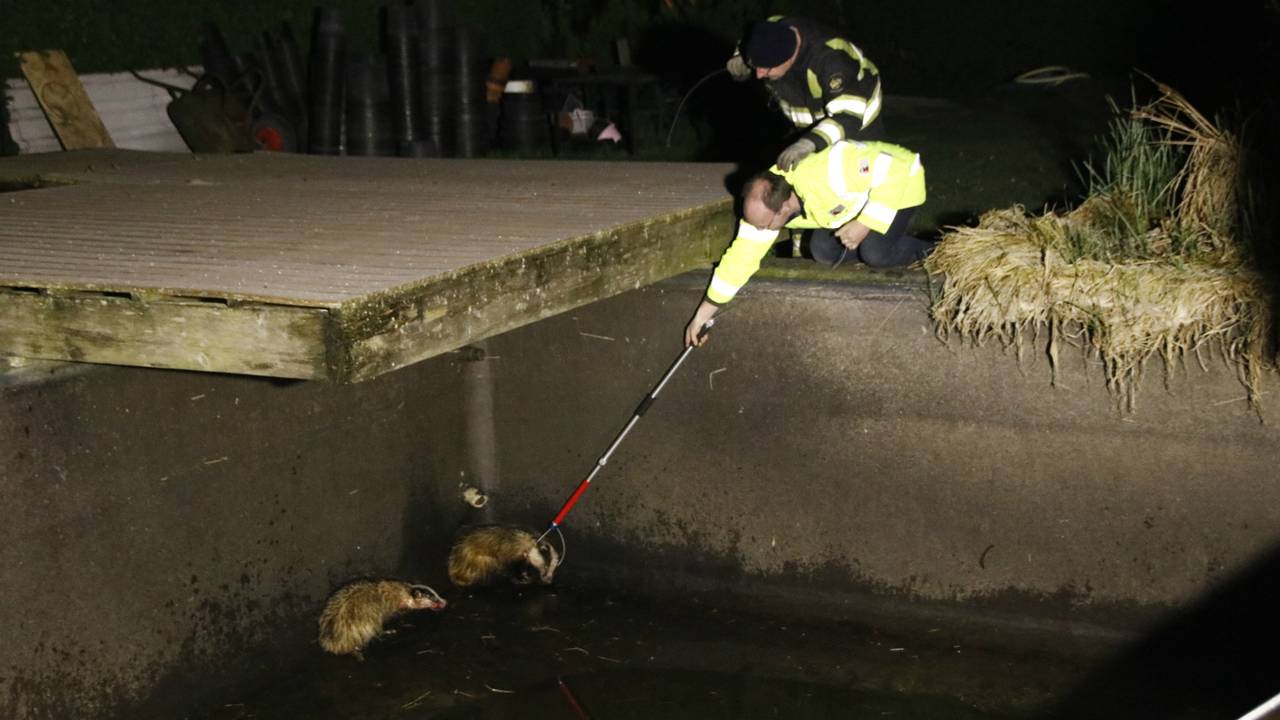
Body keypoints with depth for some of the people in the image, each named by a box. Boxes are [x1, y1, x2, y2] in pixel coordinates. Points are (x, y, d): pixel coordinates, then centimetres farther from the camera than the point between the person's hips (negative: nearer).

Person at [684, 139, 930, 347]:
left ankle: (926, 253, 5)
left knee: (875, 252, -25)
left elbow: (891, 170, -35)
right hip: (859, 195, 7)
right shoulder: (764, 203, -19)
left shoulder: (826, 171, -42)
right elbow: (741, 257, -12)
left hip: (899, 180, -6)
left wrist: (865, 224, -34)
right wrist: (705, 312, -11)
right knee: (823, 249, -10)